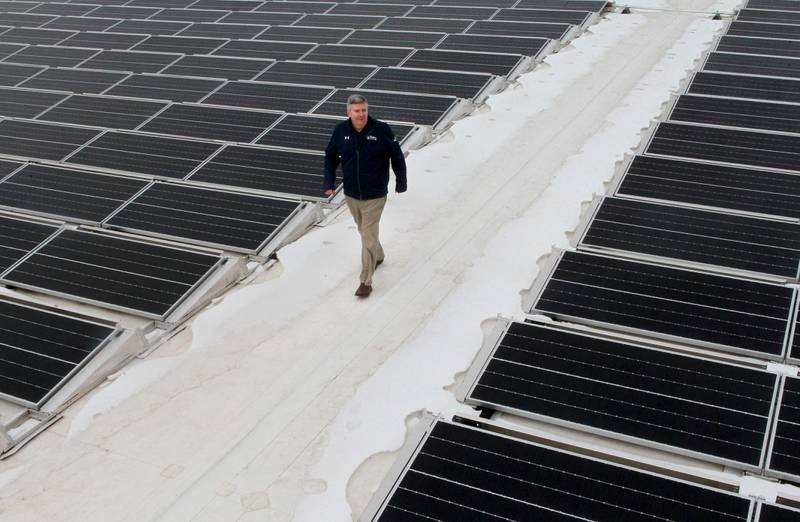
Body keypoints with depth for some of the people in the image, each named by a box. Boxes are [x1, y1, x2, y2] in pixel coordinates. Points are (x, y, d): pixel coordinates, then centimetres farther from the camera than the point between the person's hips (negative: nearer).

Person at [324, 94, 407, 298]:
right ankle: (378, 255, 51)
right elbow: (331, 157, 8)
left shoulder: (381, 130, -15)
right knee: (363, 230, 23)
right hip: (351, 195, 4)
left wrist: (401, 182, 2)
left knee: (368, 237, -5)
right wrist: (329, 182, 1)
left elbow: (397, 156, -4)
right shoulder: (340, 131, -5)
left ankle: (366, 281, 2)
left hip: (374, 196, -4)